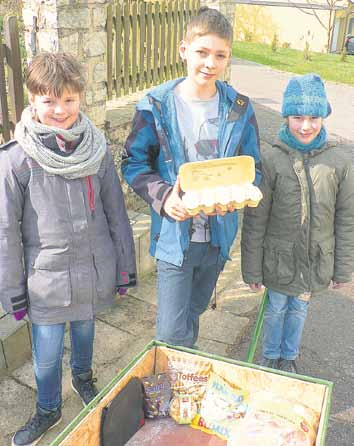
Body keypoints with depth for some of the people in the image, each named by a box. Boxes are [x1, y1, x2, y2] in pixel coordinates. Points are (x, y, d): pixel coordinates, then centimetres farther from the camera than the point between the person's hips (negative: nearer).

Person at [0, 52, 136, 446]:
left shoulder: (96, 150, -7)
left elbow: (115, 212, 1)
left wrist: (125, 266, 5)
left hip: (93, 272, 2)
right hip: (47, 277, -2)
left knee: (84, 332, 24)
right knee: (47, 353, 12)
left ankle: (82, 376, 56)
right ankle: (48, 409, 41)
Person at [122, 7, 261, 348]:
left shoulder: (239, 110, -3)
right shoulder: (157, 106, -10)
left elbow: (253, 167, 4)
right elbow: (133, 162, -4)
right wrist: (163, 196, -21)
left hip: (218, 236, 3)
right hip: (174, 234, -3)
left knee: (193, 312, 25)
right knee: (172, 333, -4)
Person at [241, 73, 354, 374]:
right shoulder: (271, 160, -17)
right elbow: (255, 221, -11)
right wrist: (252, 270, -6)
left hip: (317, 261, 2)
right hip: (279, 258, -1)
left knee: (298, 310, 22)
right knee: (276, 309, 19)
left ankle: (289, 357, 48)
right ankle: (270, 356, 46)